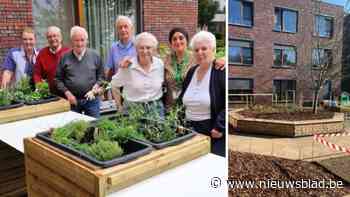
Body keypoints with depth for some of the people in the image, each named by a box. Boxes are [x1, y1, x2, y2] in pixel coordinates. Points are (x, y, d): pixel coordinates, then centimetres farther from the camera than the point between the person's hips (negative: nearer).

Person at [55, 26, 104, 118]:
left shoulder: (94, 55, 3)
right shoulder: (65, 58, 2)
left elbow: (101, 76, 8)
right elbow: (58, 79, 4)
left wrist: (96, 87, -8)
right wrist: (67, 93, -7)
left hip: (91, 99, 0)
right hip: (73, 100, 0)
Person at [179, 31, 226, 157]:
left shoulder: (221, 71, -12)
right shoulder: (191, 71, 10)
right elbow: (183, 100, 19)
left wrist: (220, 127, -20)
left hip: (213, 132, -6)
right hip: (190, 130, 7)